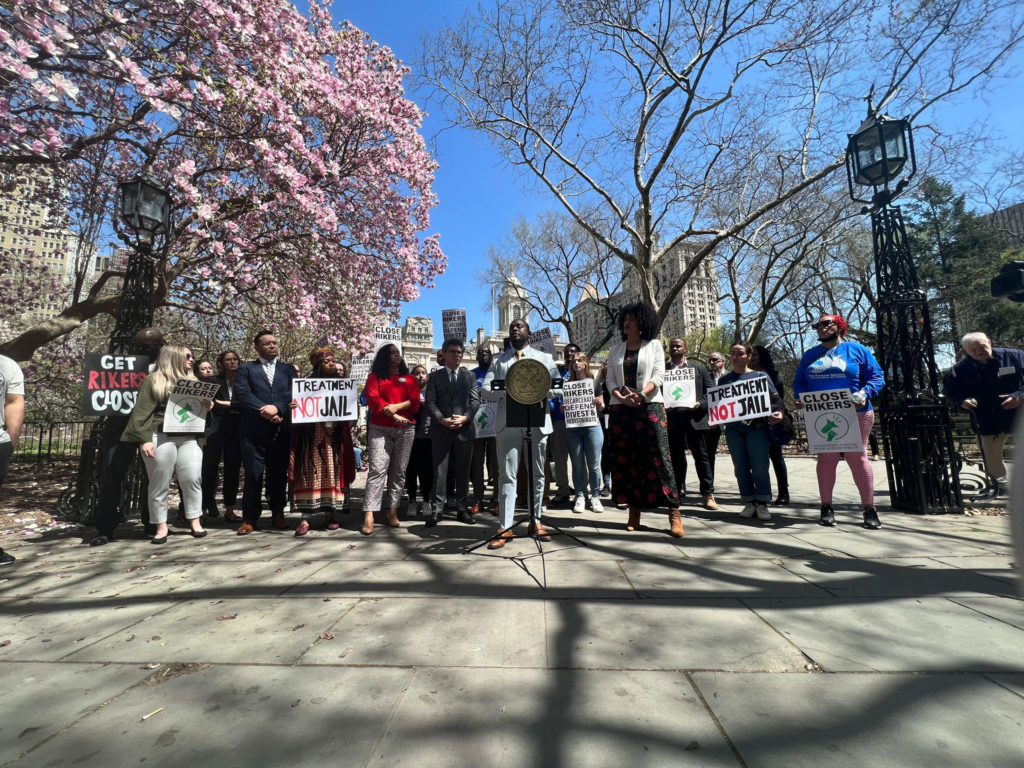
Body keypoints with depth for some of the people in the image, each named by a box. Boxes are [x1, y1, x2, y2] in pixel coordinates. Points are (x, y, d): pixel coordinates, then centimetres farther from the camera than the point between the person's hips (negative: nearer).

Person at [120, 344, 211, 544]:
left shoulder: (192, 381, 19)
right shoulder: (153, 381, 4)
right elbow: (142, 412, -3)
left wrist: (206, 408, 0)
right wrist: (145, 440, -12)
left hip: (189, 439, 4)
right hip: (160, 438, -3)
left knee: (192, 479, -2)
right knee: (159, 484, 3)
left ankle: (195, 522, 8)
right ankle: (161, 526, 13)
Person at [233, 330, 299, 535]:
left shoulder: (288, 369, 15)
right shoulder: (246, 369, 10)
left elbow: (293, 394, 2)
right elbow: (242, 394, -5)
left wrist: (277, 408, -16)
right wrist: (265, 411, -15)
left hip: (281, 430, 2)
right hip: (254, 430, -1)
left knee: (279, 474, 6)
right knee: (253, 475, 1)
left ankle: (278, 514, 18)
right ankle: (250, 518, 11)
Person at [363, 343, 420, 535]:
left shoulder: (409, 378, 16)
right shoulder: (375, 377, 10)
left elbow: (415, 402, 6)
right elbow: (372, 399, -4)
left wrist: (397, 406, -12)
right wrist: (395, 416, -12)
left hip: (406, 429, 3)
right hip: (380, 429, -2)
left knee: (399, 470, 2)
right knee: (377, 469, -11)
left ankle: (392, 511, 9)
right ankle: (369, 515, -12)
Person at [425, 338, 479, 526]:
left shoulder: (470, 376, 13)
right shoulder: (435, 376, 9)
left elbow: (475, 400, 5)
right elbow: (430, 402, 1)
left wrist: (465, 417, -11)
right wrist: (442, 419, -13)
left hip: (464, 429, 1)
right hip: (440, 430, -1)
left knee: (463, 472, 6)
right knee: (439, 471, 1)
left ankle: (463, 509, 15)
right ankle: (437, 509, 8)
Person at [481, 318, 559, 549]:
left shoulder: (544, 358, 15)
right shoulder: (498, 361, 15)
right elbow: (485, 389, 5)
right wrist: (507, 391, -15)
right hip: (508, 421, 0)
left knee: (537, 473, 8)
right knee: (508, 475, -2)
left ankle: (536, 521, 21)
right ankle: (505, 528, 3)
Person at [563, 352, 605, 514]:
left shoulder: (594, 382, 9)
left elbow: (602, 406, 10)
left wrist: (599, 403, -11)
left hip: (592, 426, -1)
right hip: (572, 428, 1)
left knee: (594, 464, 1)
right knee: (577, 464, 4)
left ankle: (595, 496, 13)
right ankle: (580, 496, 12)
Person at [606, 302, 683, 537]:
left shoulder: (654, 345, 9)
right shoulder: (615, 351, 16)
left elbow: (658, 376, -2)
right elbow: (610, 381, 7)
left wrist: (640, 394, -18)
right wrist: (622, 397, -13)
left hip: (650, 406, -3)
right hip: (621, 410, 3)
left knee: (657, 458, -8)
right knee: (626, 460, 2)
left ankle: (674, 513, -3)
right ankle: (634, 511, 10)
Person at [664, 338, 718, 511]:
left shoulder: (698, 368, 11)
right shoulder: (662, 369, 8)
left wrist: (701, 404, -8)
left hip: (694, 417, 0)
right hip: (672, 419, 0)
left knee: (701, 456, 2)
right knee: (676, 457, 6)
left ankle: (708, 493, 7)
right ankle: (679, 491, 16)